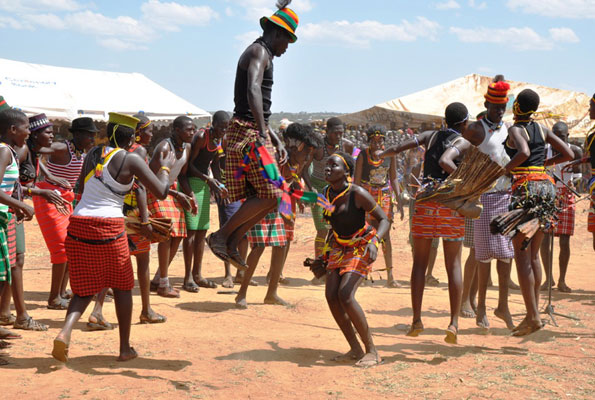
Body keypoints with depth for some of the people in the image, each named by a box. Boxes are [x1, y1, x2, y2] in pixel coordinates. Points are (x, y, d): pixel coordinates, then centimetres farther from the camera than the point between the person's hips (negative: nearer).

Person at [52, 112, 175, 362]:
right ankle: (125, 348, 20)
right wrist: (165, 167, 9)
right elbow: (161, 192, -7)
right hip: (109, 229, -4)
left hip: (79, 225, 5)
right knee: (122, 287, 14)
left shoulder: (92, 154, 12)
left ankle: (65, 332, -12)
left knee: (85, 288, 14)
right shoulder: (130, 160, -6)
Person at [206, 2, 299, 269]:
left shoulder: (262, 55, 25)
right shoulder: (259, 51, -7)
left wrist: (277, 141, 24)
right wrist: (263, 132, -35)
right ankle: (221, 236, -6)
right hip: (248, 132, -10)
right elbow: (253, 91, -26)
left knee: (260, 197, 9)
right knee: (269, 196, -12)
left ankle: (231, 243, 10)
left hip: (252, 131, 10)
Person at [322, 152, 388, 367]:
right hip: (339, 247, 7)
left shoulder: (357, 194, -21)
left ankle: (372, 351, -11)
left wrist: (374, 242, -35)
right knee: (330, 294, -8)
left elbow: (384, 220, -18)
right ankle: (355, 349, 2)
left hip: (361, 247, -7)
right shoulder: (328, 193, 0)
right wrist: (327, 248, 19)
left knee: (345, 295, -22)